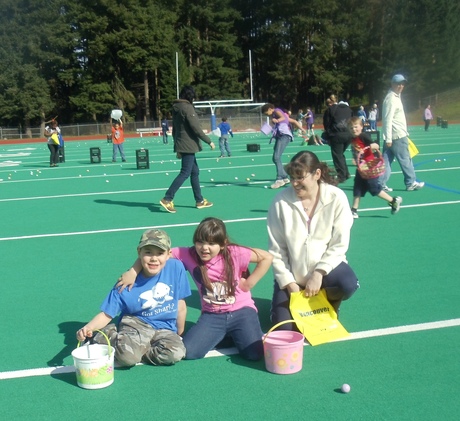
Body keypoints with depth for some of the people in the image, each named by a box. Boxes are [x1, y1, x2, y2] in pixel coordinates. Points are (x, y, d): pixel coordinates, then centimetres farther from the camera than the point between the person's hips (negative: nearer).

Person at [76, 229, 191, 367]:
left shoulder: (176, 267, -11)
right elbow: (106, 314, -10)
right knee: (127, 354, -32)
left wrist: (179, 333, 10)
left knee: (177, 352, -30)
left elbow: (180, 304, 1)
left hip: (165, 329, 2)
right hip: (136, 324, -1)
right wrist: (89, 327, -30)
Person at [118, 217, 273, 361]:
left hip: (241, 311, -2)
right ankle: (222, 335, 13)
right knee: (188, 351, -16)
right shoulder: (189, 255, -11)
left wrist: (248, 283, -12)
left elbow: (267, 257, -10)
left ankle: (235, 335, 14)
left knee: (254, 354, -21)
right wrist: (133, 272, -22)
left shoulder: (234, 253, -16)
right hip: (212, 315, 3)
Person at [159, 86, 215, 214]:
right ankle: (167, 199, -11)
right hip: (188, 145, -9)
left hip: (181, 145, 9)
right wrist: (209, 141, -10)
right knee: (185, 173, -8)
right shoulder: (187, 108, -14)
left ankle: (200, 200, 21)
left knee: (195, 172, 15)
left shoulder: (176, 108, 13)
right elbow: (196, 128, -17)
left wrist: (178, 147, 24)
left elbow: (174, 129, 18)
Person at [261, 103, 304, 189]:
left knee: (276, 157, -20)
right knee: (275, 158, 12)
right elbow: (294, 121, 30)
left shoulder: (276, 111, 7)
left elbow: (283, 117, -16)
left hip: (284, 135, -10)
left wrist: (277, 120, -34)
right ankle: (285, 178, 19)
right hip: (280, 136, 10)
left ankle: (279, 179, -27)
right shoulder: (279, 114, 33)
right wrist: (302, 129, 21)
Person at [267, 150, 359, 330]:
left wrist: (318, 273, -23)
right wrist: (289, 283, -14)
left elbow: (339, 244, -12)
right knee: (283, 325, -12)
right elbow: (276, 250, -8)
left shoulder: (336, 198, -13)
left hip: (325, 267, 0)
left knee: (348, 284, -31)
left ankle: (329, 305, 6)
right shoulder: (281, 201, -14)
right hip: (292, 274, 0)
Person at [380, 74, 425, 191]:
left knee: (386, 160, 6)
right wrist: (388, 139, -24)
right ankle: (411, 183, 12)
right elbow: (388, 120, -21)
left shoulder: (395, 97, 17)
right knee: (405, 160, 2)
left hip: (392, 136, 9)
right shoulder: (391, 98, -15)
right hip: (397, 136, -9)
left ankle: (381, 183, 5)